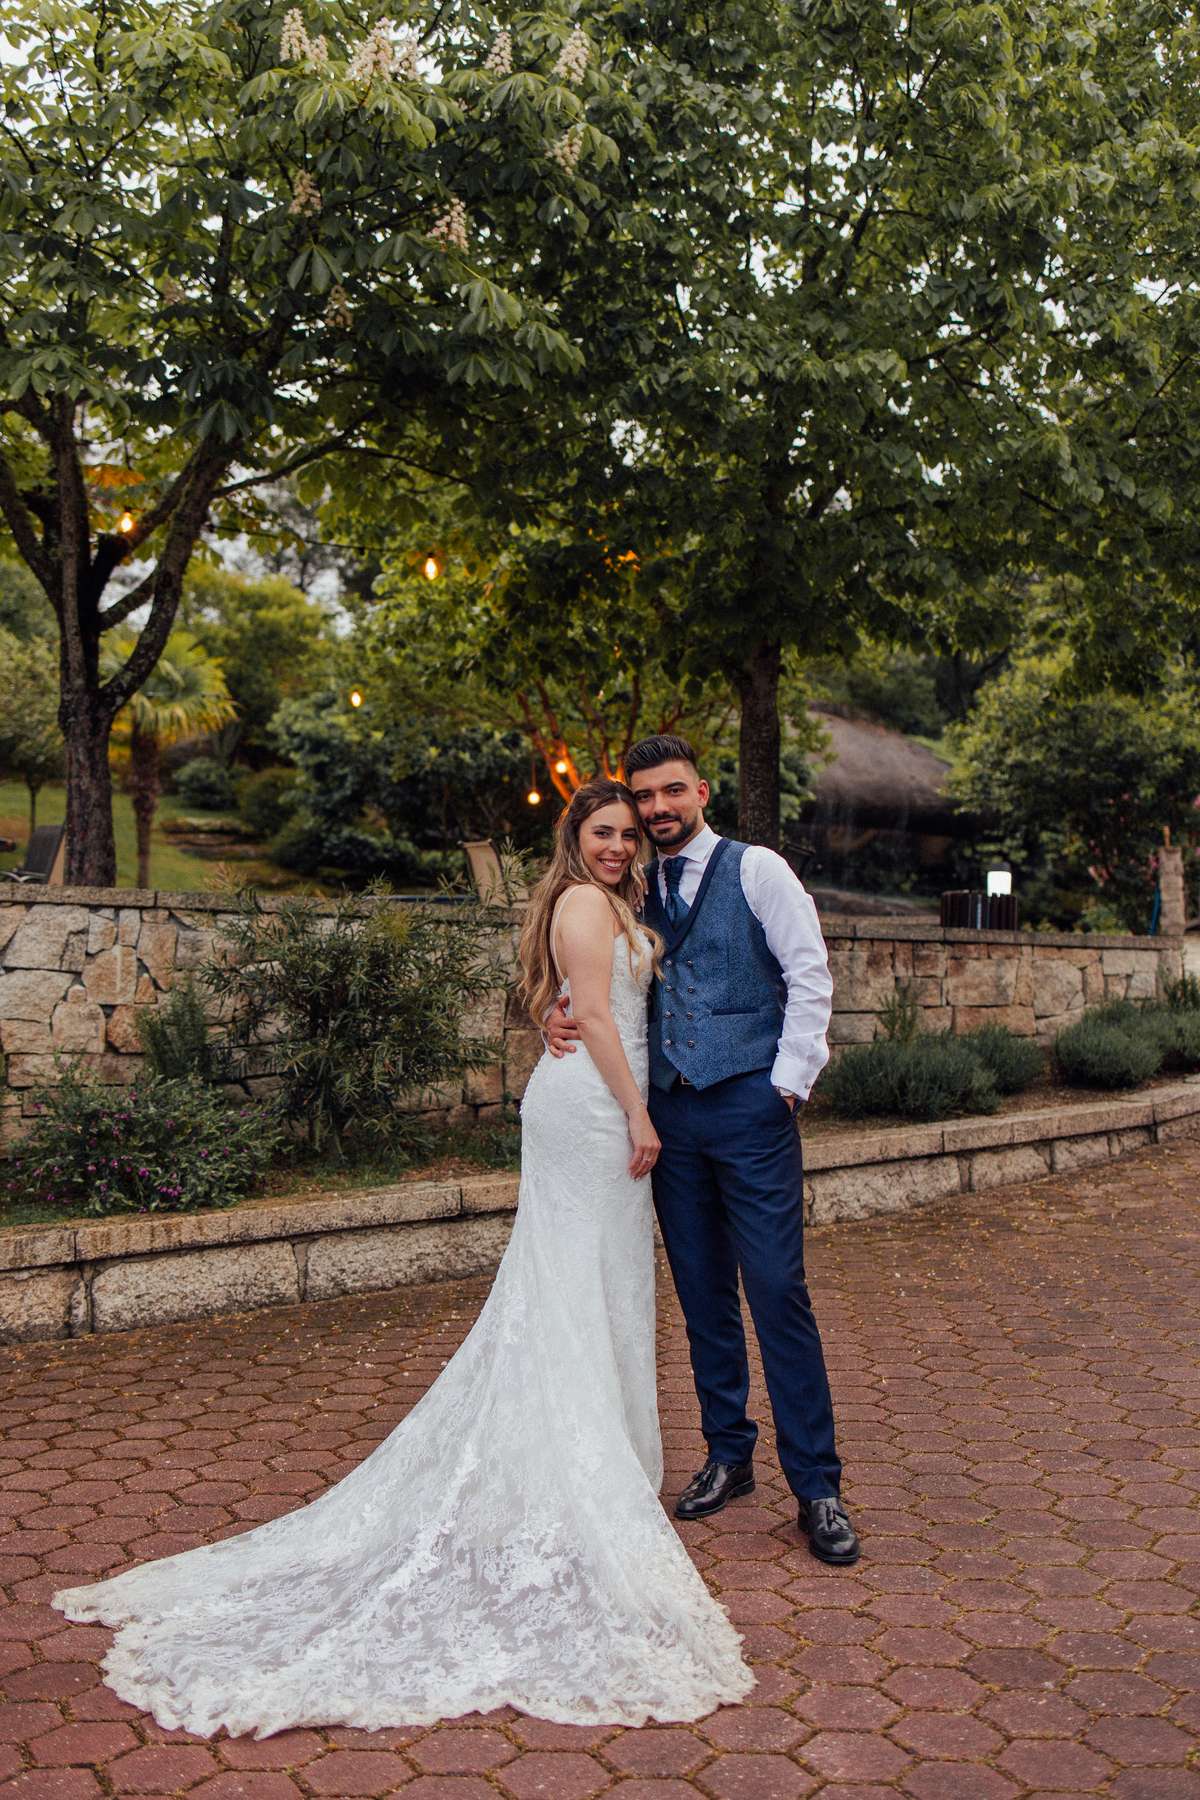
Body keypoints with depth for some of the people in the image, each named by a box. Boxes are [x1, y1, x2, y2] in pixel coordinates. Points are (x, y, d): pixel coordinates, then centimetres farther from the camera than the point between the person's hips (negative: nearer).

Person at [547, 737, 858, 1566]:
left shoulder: (755, 869, -1)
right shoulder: (637, 892, 13)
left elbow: (810, 974, -5)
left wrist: (787, 1081, -10)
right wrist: (563, 1018, -1)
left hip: (750, 1103, -5)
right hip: (670, 1109, 5)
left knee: (778, 1293, -5)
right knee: (702, 1296, 11)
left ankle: (816, 1487, 5)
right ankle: (728, 1456, 25)